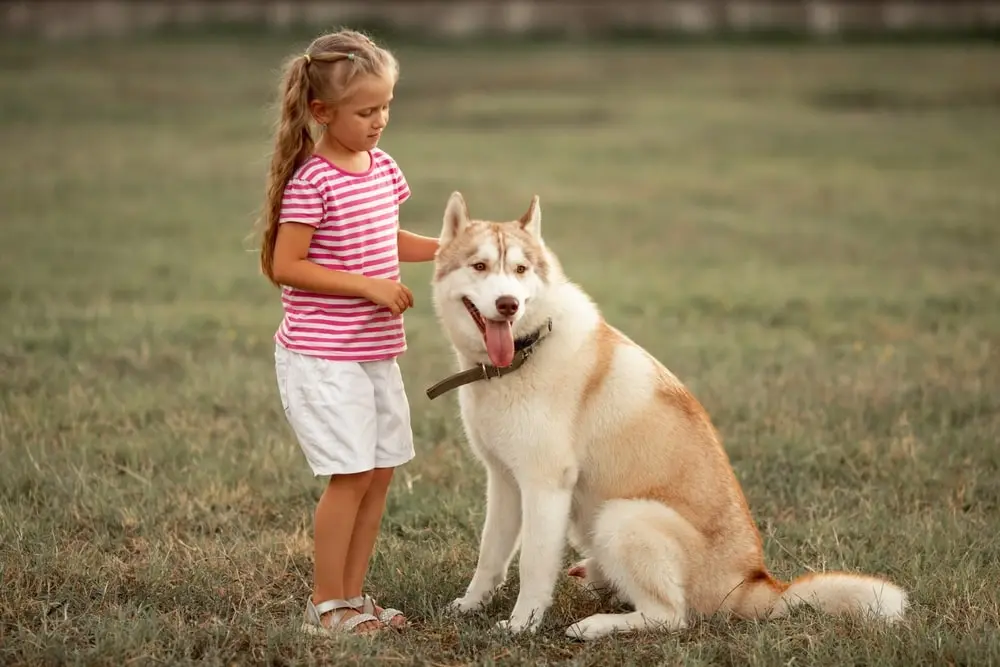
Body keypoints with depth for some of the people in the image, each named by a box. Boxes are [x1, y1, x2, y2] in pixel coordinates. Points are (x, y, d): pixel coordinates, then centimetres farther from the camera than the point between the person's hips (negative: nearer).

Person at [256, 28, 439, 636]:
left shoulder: (382, 167, 8)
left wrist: (445, 249, 8)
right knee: (352, 475, -7)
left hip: (376, 352, 8)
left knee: (381, 472, 9)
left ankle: (354, 594, 20)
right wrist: (368, 286, -21)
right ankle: (326, 605, 5)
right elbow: (286, 266, -18)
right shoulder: (311, 182, -16)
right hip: (322, 356, -8)